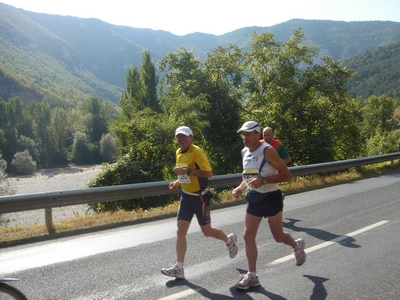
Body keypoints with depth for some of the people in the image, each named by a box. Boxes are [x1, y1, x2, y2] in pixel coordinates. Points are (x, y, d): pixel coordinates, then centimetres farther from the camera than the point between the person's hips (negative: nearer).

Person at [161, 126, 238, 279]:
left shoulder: (196, 151, -17)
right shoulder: (179, 152, 8)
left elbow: (208, 172, -25)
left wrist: (187, 171, -29)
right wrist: (177, 182, 5)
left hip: (200, 197, -7)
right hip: (186, 196, 7)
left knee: (207, 231, 7)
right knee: (180, 232, 1)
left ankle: (229, 240, 36)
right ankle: (179, 268, 6)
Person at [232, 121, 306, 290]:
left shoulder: (267, 151, -18)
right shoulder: (244, 152, 5)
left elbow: (287, 175, -20)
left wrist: (264, 180, -31)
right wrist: (240, 188, 2)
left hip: (270, 198, -6)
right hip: (253, 198, 6)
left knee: (278, 237, 8)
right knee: (248, 236, 1)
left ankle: (297, 246, 42)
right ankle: (252, 276, 11)